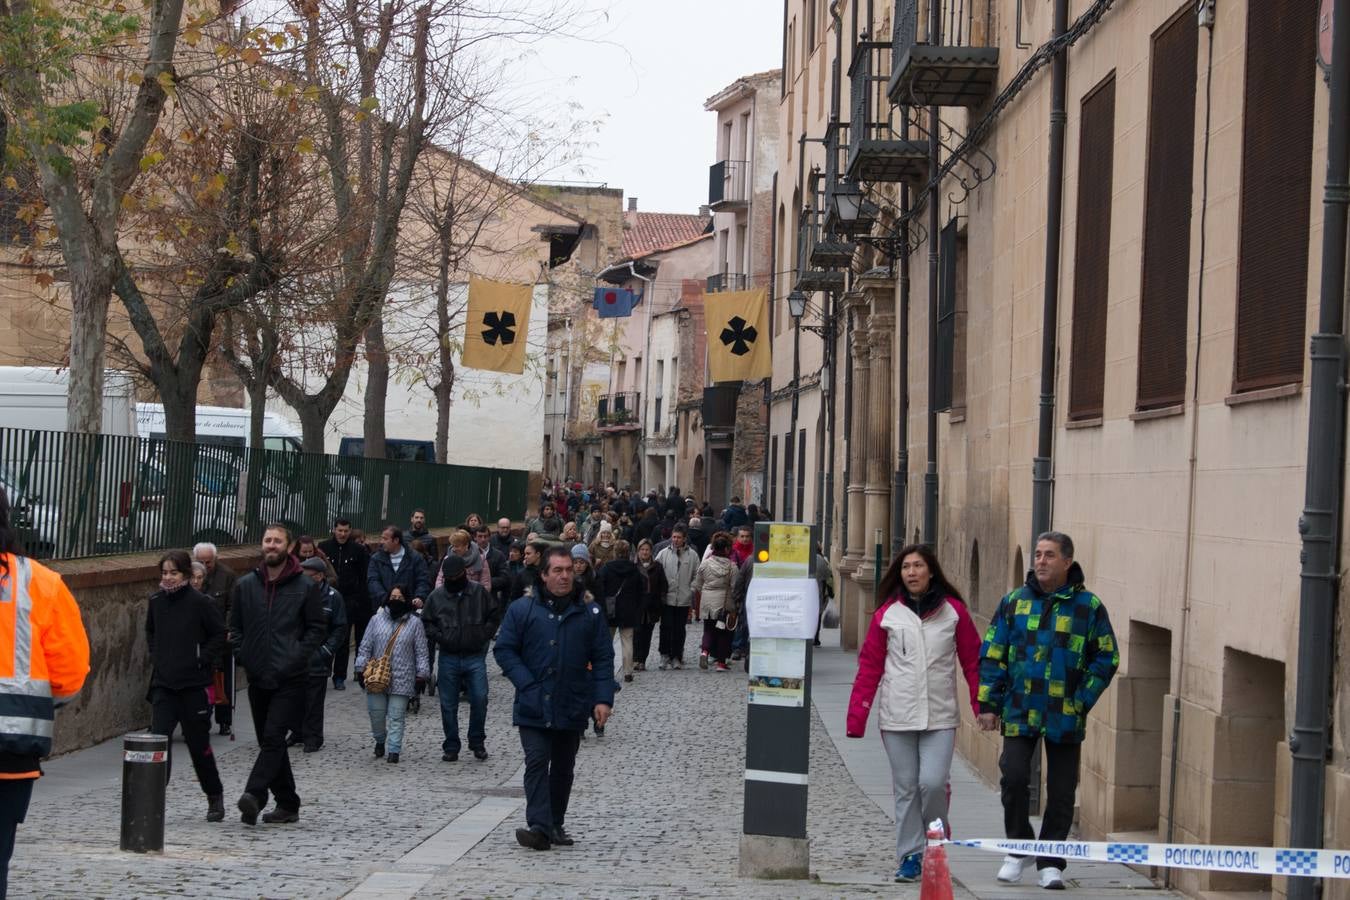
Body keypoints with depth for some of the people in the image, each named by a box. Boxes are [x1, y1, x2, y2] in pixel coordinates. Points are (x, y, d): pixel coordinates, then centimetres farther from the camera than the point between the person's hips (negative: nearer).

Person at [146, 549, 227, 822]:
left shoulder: (201, 602, -9)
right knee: (159, 738, -10)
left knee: (198, 743, 7)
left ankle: (215, 798, 24)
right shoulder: (156, 601, 5)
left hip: (194, 684, -3)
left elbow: (219, 635, -3)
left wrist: (203, 661, -10)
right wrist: (156, 657, 11)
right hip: (163, 684, 3)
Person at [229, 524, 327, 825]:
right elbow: (235, 627, 15)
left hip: (290, 679, -5)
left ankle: (254, 795, -26)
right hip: (258, 677, 5)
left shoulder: (306, 587, -1)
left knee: (273, 737, -17)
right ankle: (288, 804, 18)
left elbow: (317, 628, 1)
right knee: (268, 741, 9)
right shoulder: (245, 585, 9)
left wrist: (295, 659, -10)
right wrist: (245, 656, -1)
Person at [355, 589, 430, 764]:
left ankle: (394, 751, 2)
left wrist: (422, 675, 0)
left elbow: (421, 652, 4)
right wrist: (361, 669, 4)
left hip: (402, 679, -2)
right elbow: (365, 647, 9)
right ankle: (380, 741, 30)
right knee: (376, 713, 6)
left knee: (397, 717, -3)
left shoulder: (415, 623, 3)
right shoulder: (376, 620, 6)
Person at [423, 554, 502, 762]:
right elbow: (427, 622, 10)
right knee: (448, 704, 4)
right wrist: (439, 638, -4)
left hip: (475, 657, -1)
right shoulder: (436, 596, 1)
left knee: (479, 700, -6)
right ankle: (451, 747, 14)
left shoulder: (478, 592, 0)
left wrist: (485, 634, 0)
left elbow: (496, 613, 9)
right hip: (448, 658, 1)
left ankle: (477, 742, 11)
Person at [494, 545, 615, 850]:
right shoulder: (522, 610, -1)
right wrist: (527, 684, -12)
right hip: (533, 707, -3)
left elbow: (603, 659, 5)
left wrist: (603, 699, -5)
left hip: (572, 707, 3)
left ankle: (556, 825, 23)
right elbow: (504, 650, -1)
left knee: (563, 768, 12)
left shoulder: (589, 613, 5)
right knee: (537, 762, -12)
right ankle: (539, 826, -17)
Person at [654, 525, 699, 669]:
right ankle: (665, 656, 5)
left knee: (679, 630, 6)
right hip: (667, 599, 0)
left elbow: (696, 578, 5)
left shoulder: (692, 555, 3)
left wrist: (691, 593, -3)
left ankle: (677, 657, 14)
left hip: (684, 599, 0)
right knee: (666, 628, -2)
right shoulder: (663, 554, 5)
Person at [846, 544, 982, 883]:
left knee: (933, 782, -12)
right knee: (906, 789, 5)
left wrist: (982, 707, -3)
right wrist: (857, 716, -2)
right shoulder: (887, 614, 3)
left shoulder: (954, 611, 2)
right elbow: (869, 667, 3)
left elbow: (973, 661, 4)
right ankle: (910, 856, 16)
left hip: (940, 716, -1)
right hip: (897, 716, 1)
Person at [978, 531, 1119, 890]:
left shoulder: (1088, 606, -1)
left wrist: (1082, 701, -5)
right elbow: (993, 655, 7)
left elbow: (1106, 658, 2)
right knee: (1013, 777, -10)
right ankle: (1018, 848, 12)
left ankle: (1051, 863, 18)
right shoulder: (1014, 602, 5)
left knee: (1061, 791, 5)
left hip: (1065, 716, -1)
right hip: (1020, 712, 1)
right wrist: (989, 705, 1)